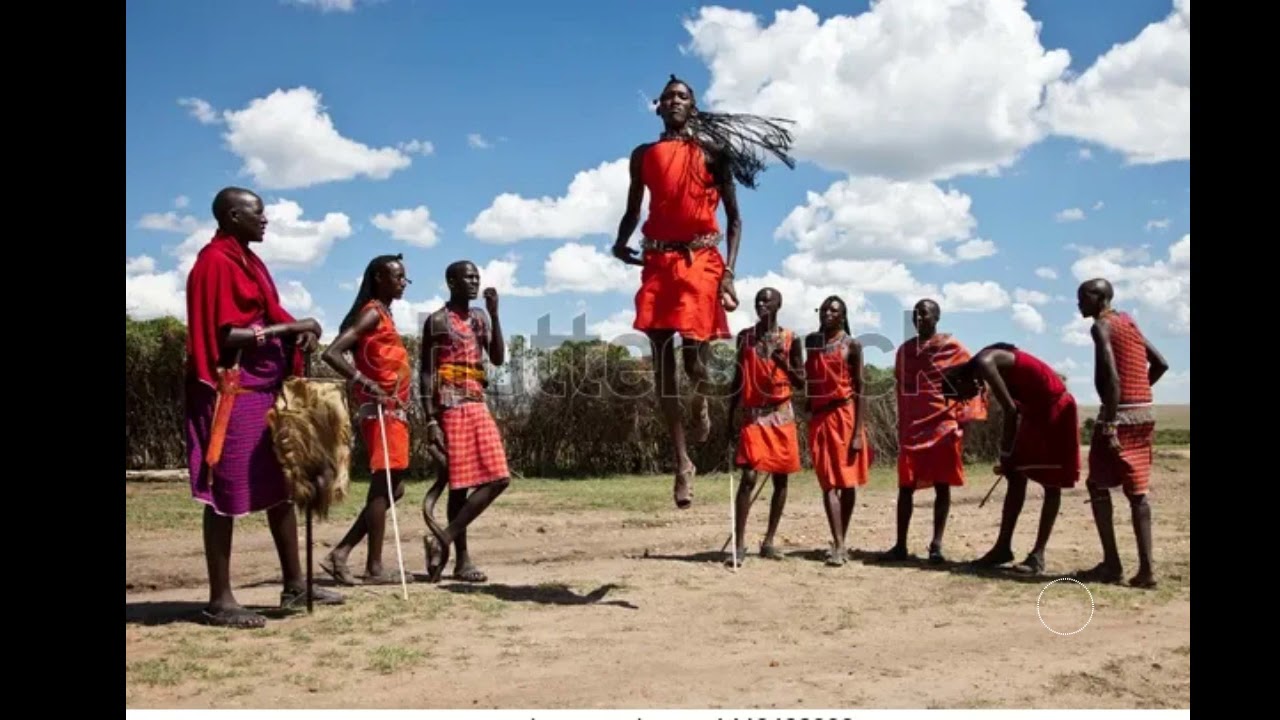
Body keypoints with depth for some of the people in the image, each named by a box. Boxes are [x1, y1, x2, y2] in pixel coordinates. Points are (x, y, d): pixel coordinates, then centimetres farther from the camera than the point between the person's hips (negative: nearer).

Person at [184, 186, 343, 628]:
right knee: (228, 493, -5)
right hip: (233, 393, -10)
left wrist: (298, 332, -2)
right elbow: (226, 336, -19)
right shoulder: (216, 262, -12)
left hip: (265, 389, 10)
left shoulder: (247, 261, 17)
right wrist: (290, 328, -16)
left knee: (280, 486, 11)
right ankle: (219, 599, 3)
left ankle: (295, 585, 19)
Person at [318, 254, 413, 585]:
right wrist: (366, 383, -23)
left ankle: (341, 553, 12)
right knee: (383, 487, -5)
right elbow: (331, 352, -19)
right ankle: (374, 567, 1)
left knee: (390, 488, 11)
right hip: (380, 410, -9)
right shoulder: (372, 313, -8)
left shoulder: (385, 315, 19)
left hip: (394, 411, 9)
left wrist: (404, 406, 12)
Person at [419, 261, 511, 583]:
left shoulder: (479, 318, 15)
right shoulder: (437, 321, -4)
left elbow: (498, 358, 5)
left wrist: (494, 313, -2)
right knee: (460, 484, -6)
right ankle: (462, 559, 2)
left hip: (479, 407, 7)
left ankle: (445, 537, 5)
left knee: (498, 478, 1)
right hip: (452, 410, -7)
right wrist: (431, 421, -15)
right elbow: (426, 374, -7)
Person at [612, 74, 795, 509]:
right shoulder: (643, 155, 14)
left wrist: (729, 271, -8)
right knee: (662, 362, -1)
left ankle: (701, 402, 29)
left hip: (701, 261, -3)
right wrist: (620, 243, -1)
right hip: (657, 261, 3)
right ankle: (682, 463, 8)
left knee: (695, 354, -11)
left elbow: (734, 218, 4)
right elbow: (633, 210, 21)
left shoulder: (712, 151, 5)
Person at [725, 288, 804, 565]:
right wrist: (730, 418, 5)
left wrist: (784, 364, -16)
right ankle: (740, 544, -10)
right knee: (748, 477, -11)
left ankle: (769, 541, 15)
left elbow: (801, 382, 4)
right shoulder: (745, 336, 6)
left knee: (780, 479, 5)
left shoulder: (790, 339, 3)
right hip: (753, 415, -1)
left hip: (781, 415, 1)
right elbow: (738, 379, 9)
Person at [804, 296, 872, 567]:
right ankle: (838, 544, -6)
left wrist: (858, 431, -13)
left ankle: (841, 542, 16)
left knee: (847, 481, 5)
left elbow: (860, 389, -5)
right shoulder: (810, 342, 11)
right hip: (819, 418, 3)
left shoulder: (852, 345, -1)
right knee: (829, 482, -4)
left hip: (845, 416, -2)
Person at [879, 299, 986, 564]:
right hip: (912, 427, 4)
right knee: (905, 486, 2)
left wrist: (963, 418, -10)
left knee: (942, 487, 0)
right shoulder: (905, 350, 12)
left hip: (943, 426, -4)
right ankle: (900, 545, 6)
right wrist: (901, 427, 12)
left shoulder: (952, 348, 0)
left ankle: (936, 546, 4)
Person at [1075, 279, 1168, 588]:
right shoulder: (1128, 322, 17)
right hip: (1144, 412, 8)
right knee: (1137, 490, 7)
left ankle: (1111, 563, 2)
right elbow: (1160, 364, 20)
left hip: (1120, 413, -8)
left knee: (1098, 484, 4)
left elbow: (1112, 377, -20)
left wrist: (1109, 424, -23)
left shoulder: (1101, 327, -9)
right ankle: (1146, 568, 3)